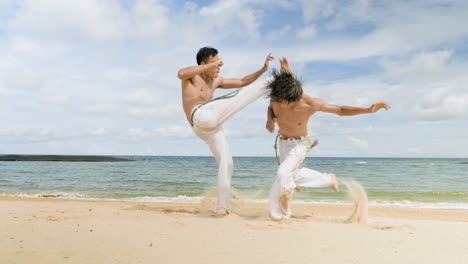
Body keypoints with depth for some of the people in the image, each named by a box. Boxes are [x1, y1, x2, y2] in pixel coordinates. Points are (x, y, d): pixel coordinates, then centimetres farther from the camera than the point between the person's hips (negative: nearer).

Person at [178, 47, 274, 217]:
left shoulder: (216, 81, 28)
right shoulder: (192, 75, 7)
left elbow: (242, 82, 29)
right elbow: (181, 74, -19)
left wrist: (263, 69, 18)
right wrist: (210, 66, -15)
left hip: (212, 128, 8)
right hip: (201, 116, -8)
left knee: (226, 163, 4)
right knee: (243, 95, -8)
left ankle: (222, 207, 8)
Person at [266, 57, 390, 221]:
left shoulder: (310, 104, -35)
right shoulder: (277, 97, -26)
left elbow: (340, 110, -20)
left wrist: (368, 110, -33)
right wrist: (270, 119, -23)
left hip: (300, 143, -6)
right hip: (283, 141, 6)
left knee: (283, 174, -24)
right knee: (291, 176, 20)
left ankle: (279, 214, -1)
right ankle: (328, 179, 41)